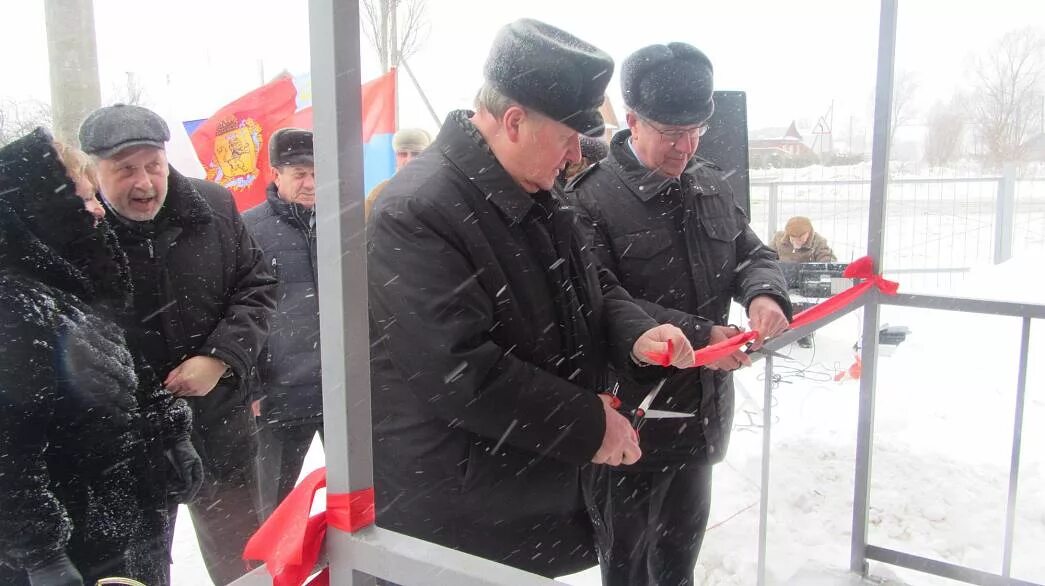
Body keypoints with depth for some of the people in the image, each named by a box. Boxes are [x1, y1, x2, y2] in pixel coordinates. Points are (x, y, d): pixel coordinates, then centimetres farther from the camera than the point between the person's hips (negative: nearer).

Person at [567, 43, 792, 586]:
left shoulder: (712, 186, 6)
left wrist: (764, 293, -13)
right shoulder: (592, 200, -17)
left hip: (703, 407, 6)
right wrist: (696, 336, -27)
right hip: (635, 415, -6)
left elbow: (751, 253, 11)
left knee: (683, 541, 26)